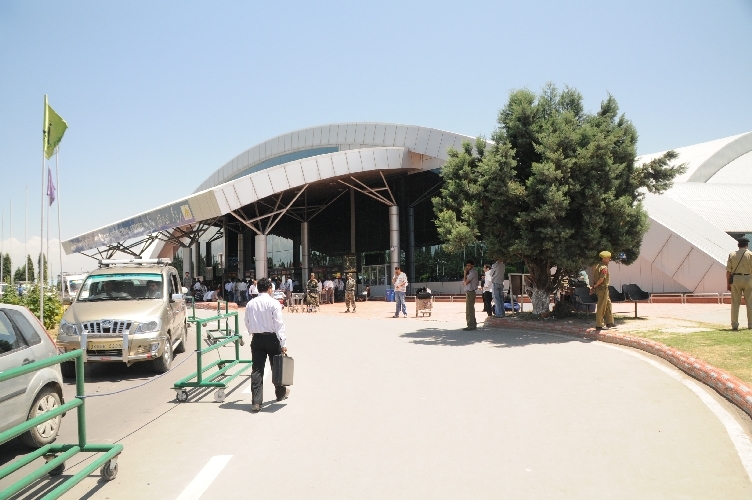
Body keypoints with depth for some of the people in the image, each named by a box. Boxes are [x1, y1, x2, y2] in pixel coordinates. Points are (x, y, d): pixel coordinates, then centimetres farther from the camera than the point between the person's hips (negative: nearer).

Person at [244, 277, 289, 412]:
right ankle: (281, 393, 34)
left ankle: (256, 402, -2)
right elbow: (279, 324, -14)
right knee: (276, 366, 16)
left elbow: (247, 324, 11)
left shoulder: (250, 304, 4)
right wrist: (283, 343, -13)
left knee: (257, 369, 3)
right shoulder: (274, 303, -11)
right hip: (272, 338, -3)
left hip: (256, 339, 3)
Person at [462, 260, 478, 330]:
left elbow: (465, 282, -19)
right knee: (471, 309, 16)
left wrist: (465, 273, -11)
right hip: (469, 292, 10)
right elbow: (464, 282, 12)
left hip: (470, 292, -10)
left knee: (469, 309, -9)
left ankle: (471, 325, -7)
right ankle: (473, 324, 25)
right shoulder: (471, 272, 16)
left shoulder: (473, 272, -14)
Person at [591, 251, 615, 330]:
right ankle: (599, 325, 2)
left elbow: (594, 277, 12)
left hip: (604, 289, 10)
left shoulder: (598, 266, 11)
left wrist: (594, 286, 9)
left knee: (608, 304, 19)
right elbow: (601, 279, -26)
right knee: (601, 307, -3)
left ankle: (609, 323, 27)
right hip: (603, 288, -10)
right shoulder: (604, 268, -18)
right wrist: (595, 286, -15)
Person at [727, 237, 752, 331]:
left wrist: (728, 283, 6)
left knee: (735, 303, 4)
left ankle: (734, 325, 3)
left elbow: (728, 271, 0)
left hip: (735, 279, 1)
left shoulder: (732, 254, 3)